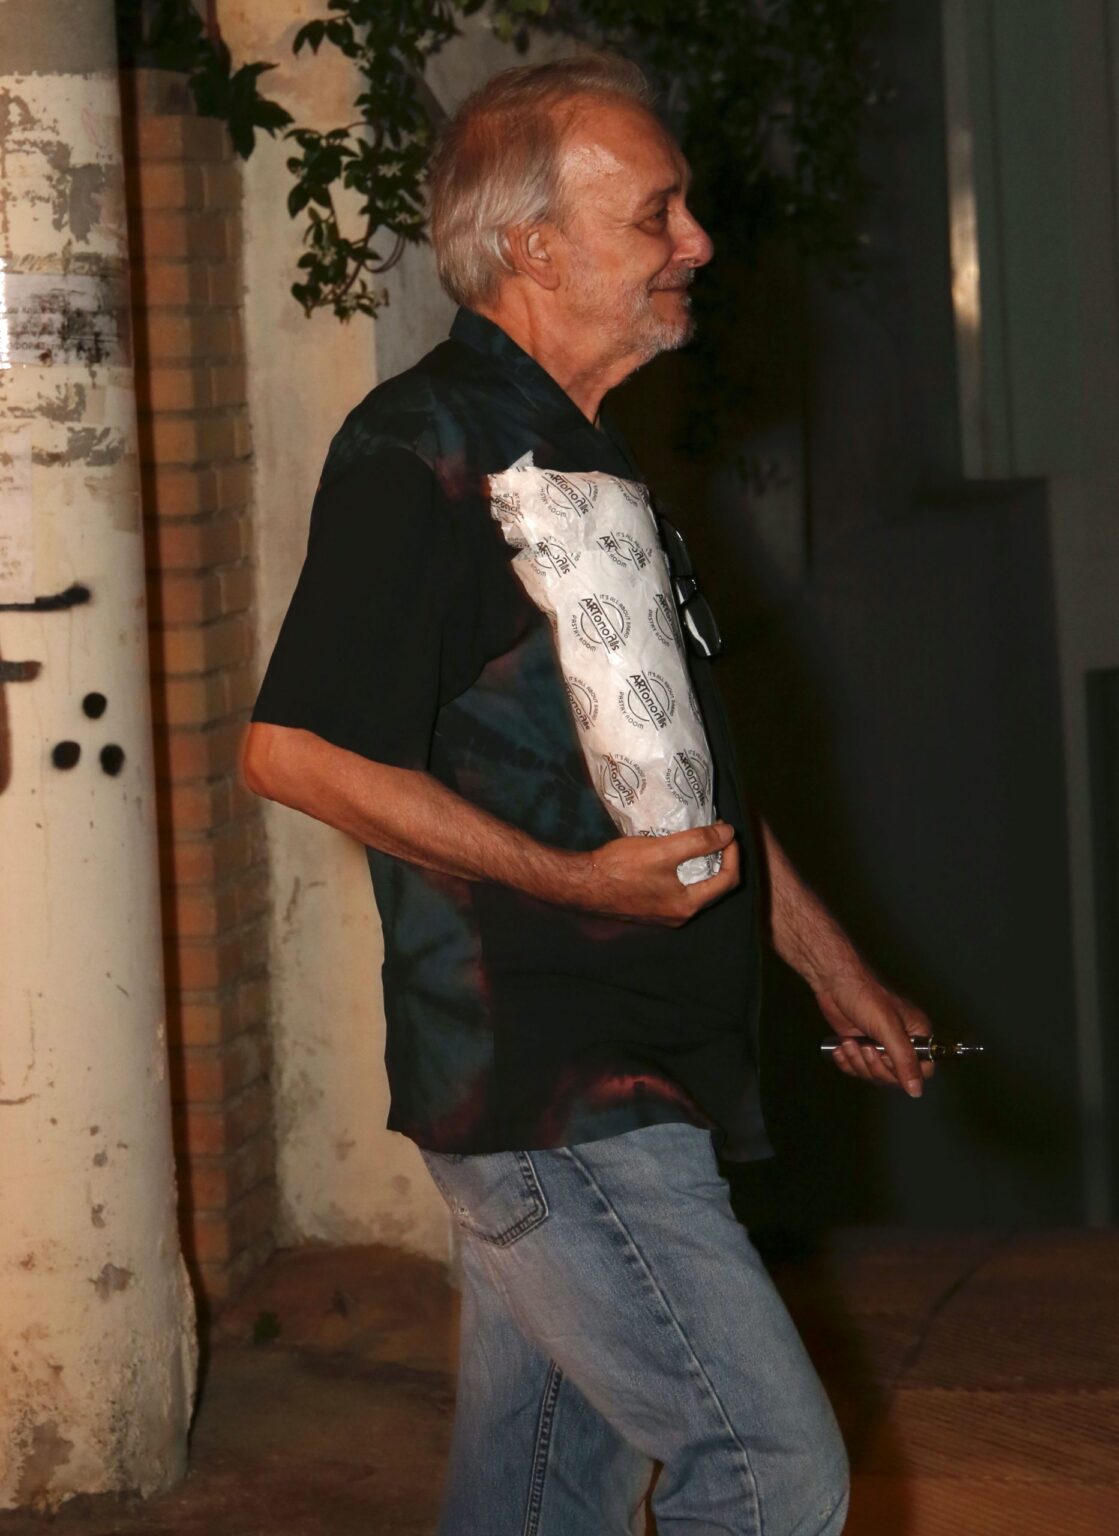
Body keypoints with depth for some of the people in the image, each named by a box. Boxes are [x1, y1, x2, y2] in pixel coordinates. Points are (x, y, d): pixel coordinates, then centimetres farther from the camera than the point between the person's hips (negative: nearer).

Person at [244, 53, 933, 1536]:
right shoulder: (426, 453, -14)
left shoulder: (588, 457, 18)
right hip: (543, 1092, -10)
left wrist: (830, 962, 25)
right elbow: (296, 749, -20)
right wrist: (577, 881, -21)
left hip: (634, 1077, 10)